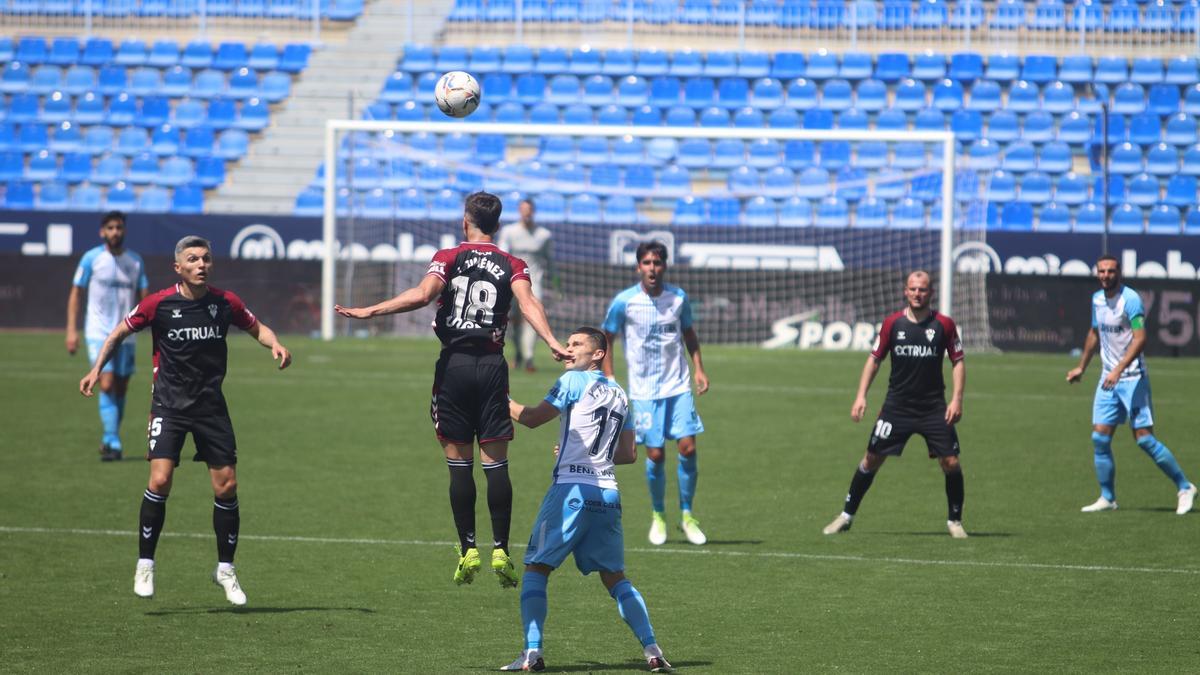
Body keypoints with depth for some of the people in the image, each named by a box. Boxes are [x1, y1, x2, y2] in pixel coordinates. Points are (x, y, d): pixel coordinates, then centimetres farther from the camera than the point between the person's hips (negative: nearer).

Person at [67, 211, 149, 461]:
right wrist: (71, 330, -5)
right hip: (99, 332, -3)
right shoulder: (91, 259, -2)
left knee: (120, 388, 8)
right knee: (106, 385, -16)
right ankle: (113, 443, -16)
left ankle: (110, 441, 24)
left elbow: (143, 296, 10)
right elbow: (76, 293, 2)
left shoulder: (135, 261, 7)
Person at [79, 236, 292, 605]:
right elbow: (119, 332, 6)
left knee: (226, 485, 0)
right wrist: (96, 369, -3)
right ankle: (145, 564, -3)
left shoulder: (226, 303, -3)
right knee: (160, 480, -18)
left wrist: (275, 344, -7)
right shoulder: (159, 304, -8)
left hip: (211, 405, 2)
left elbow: (256, 327, 14)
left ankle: (225, 570, 17)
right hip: (169, 404, -2)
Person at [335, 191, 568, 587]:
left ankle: (468, 550, 2)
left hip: (454, 363, -1)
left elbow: (422, 295, -15)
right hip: (492, 365, 1)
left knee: (459, 463, 4)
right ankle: (500, 549, -1)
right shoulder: (512, 266, 6)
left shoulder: (448, 258, 1)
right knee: (496, 462, 3)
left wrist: (369, 312, -15)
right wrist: (552, 342, -23)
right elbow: (528, 304, -13)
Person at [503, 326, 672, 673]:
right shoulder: (619, 394, 17)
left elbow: (532, 418, -5)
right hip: (608, 494, 6)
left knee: (535, 568, 1)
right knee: (615, 577, 14)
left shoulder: (574, 381, -2)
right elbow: (629, 454, 20)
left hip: (571, 491, -6)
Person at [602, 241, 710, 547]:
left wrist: (699, 369, 8)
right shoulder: (624, 302, -6)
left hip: (678, 386, 2)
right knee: (655, 455, -3)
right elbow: (606, 340, 5)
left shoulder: (679, 297, 1)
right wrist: (609, 378, -2)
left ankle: (686, 515, 6)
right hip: (644, 390, -2)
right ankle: (658, 516, 19)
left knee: (688, 447, -8)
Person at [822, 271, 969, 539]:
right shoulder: (892, 323, 0)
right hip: (897, 405, 1)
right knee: (872, 459, 0)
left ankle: (955, 521, 9)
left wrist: (957, 399, -8)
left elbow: (958, 361, 3)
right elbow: (875, 359, 8)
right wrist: (861, 395, -1)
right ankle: (846, 516, 13)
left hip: (934, 408, -1)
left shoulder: (944, 324, -3)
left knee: (950, 462, -9)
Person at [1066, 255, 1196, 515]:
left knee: (1144, 438, -10)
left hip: (1132, 378, -7)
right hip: (1108, 379, 7)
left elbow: (1140, 338, -23)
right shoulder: (1097, 299, 10)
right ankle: (1107, 498, 9)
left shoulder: (1130, 299, -14)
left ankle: (1184, 488, 2)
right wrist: (1081, 367, 31)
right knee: (1100, 438, 0)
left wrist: (1118, 370, -31)